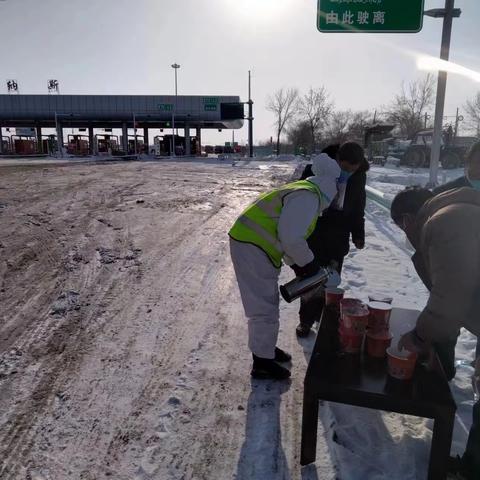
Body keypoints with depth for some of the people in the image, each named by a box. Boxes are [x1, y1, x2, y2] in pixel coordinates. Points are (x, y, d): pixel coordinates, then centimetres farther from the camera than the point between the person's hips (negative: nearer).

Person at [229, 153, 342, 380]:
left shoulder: (302, 192, 18)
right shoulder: (308, 197, -15)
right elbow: (291, 237, -24)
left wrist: (296, 263, 18)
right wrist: (308, 262, -8)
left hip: (252, 245, 11)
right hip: (252, 249, -11)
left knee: (265, 303, 22)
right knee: (265, 308, 1)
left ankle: (265, 347, 40)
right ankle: (262, 363, 16)